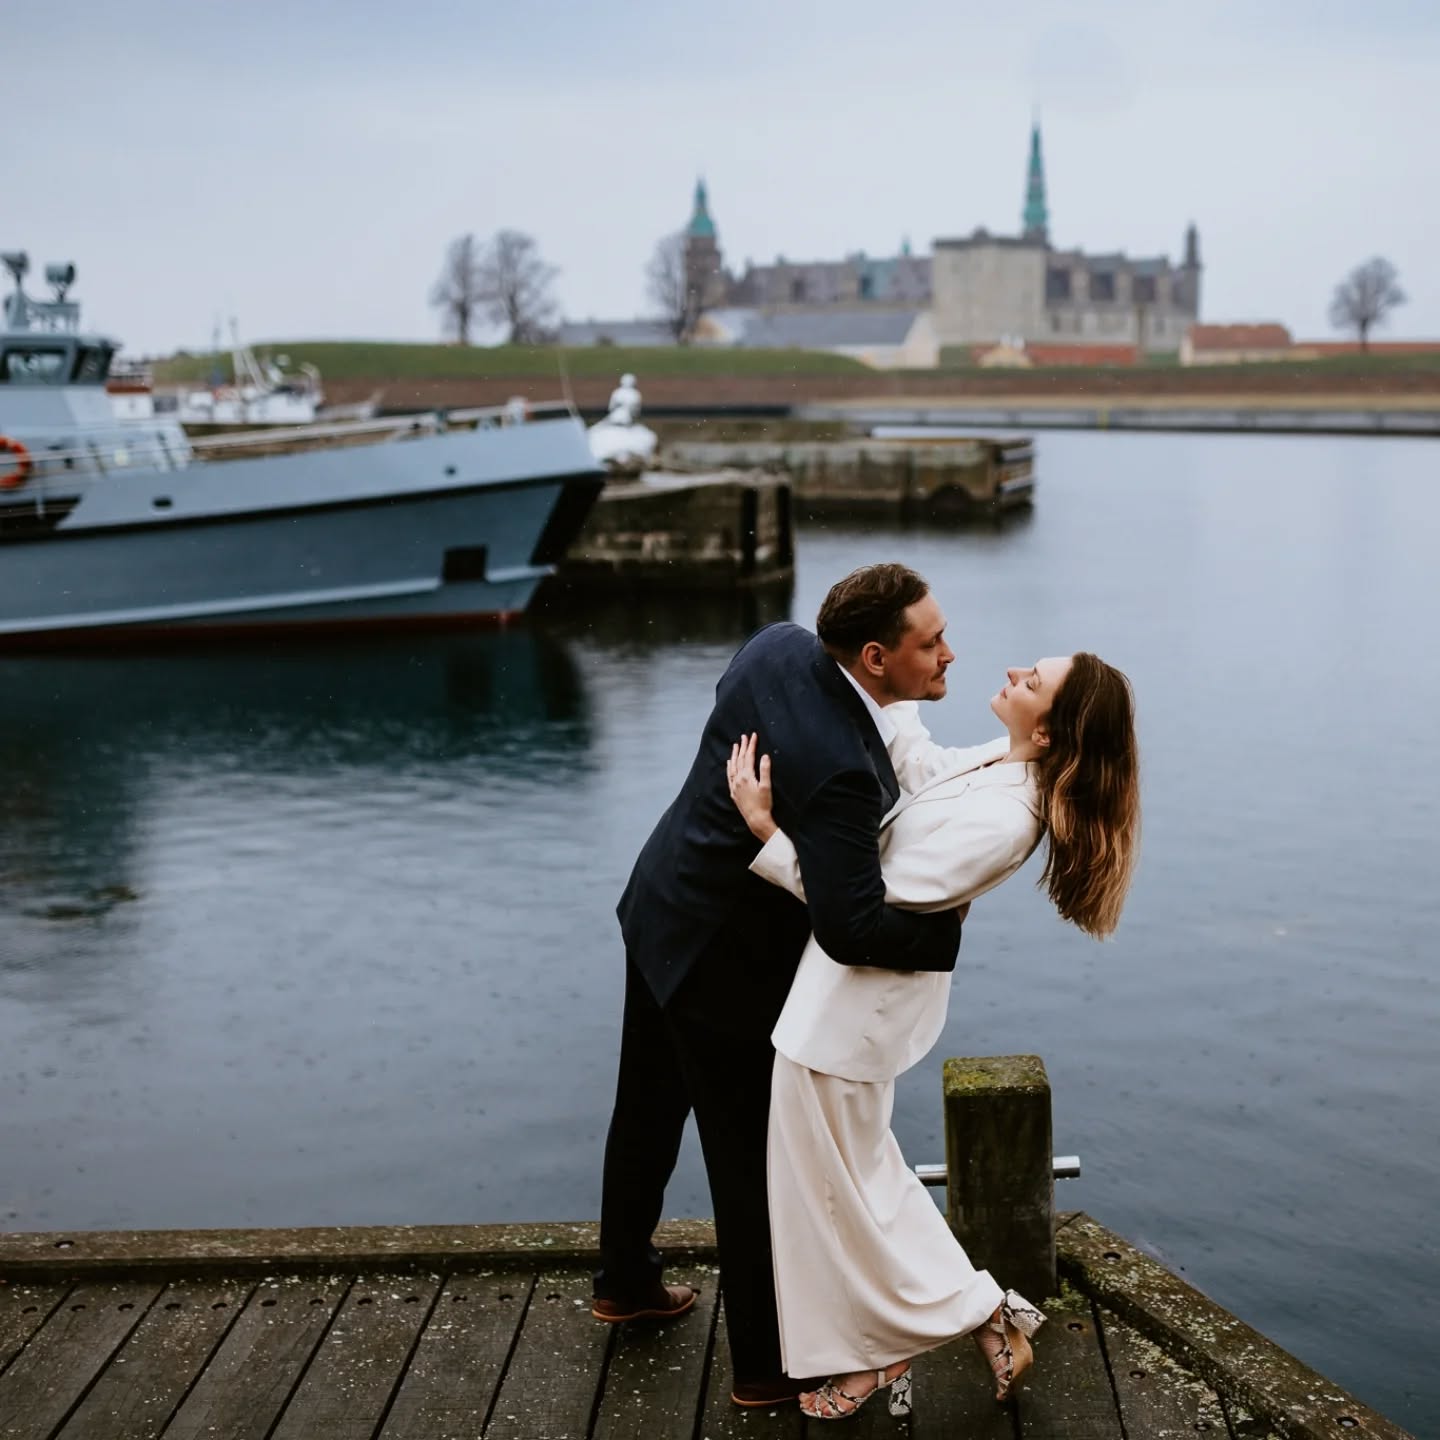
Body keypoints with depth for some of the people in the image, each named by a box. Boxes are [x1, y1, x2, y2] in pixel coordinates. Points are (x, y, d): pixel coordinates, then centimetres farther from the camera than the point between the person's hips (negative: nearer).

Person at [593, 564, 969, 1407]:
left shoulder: (782, 647, -11)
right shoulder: (840, 768, -35)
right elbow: (851, 929, -38)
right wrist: (951, 924, -24)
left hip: (663, 913, 9)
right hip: (727, 966, -9)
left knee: (648, 1113, 26)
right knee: (757, 1164, 8)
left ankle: (626, 1282, 48)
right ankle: (770, 1363, 25)